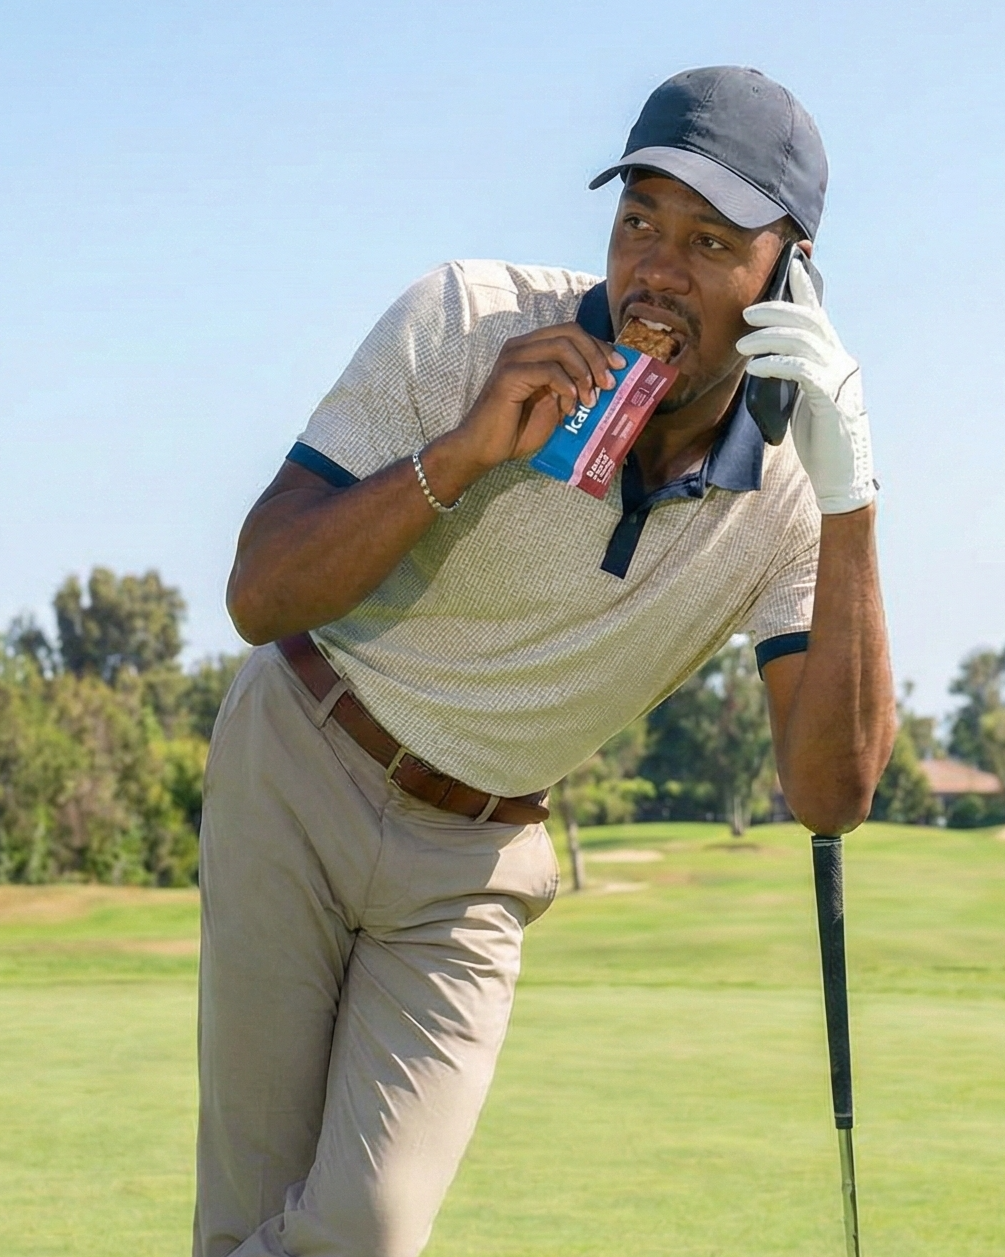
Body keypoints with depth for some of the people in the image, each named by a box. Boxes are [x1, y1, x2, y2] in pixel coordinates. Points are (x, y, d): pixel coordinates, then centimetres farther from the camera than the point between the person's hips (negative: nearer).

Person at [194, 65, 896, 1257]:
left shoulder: (786, 492, -12)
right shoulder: (467, 322, -17)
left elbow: (834, 793, -20)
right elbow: (259, 598, -19)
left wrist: (851, 503, -28)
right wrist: (465, 451, -33)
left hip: (472, 867, 1)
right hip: (294, 771, -1)